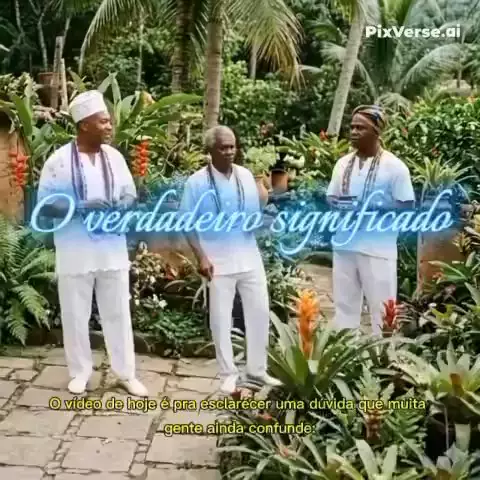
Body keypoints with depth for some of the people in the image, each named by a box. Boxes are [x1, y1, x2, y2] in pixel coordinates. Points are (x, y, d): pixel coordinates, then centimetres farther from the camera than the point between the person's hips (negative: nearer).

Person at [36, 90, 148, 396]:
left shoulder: (114, 157, 5)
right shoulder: (59, 160, -8)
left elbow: (130, 195, 9)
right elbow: (46, 203, -10)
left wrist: (121, 206, -14)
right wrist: (82, 206, -22)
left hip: (113, 250, 3)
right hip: (75, 253, -3)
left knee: (118, 313, 9)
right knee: (76, 315, 9)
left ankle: (126, 373, 22)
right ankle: (80, 371, 28)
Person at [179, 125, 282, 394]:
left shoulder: (246, 176, 3)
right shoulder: (197, 182, -8)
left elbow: (255, 215, 8)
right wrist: (201, 257, -14)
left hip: (249, 257, 4)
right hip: (218, 262, -3)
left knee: (260, 313, 8)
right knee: (221, 319, 5)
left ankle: (258, 370, 25)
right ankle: (229, 373, 22)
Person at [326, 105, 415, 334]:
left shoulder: (394, 166, -7)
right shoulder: (343, 163, 9)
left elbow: (407, 207, -7)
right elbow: (330, 197, 16)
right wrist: (338, 205, -7)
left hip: (378, 249, -5)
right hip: (344, 245, 5)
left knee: (382, 308, 3)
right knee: (344, 305, 14)